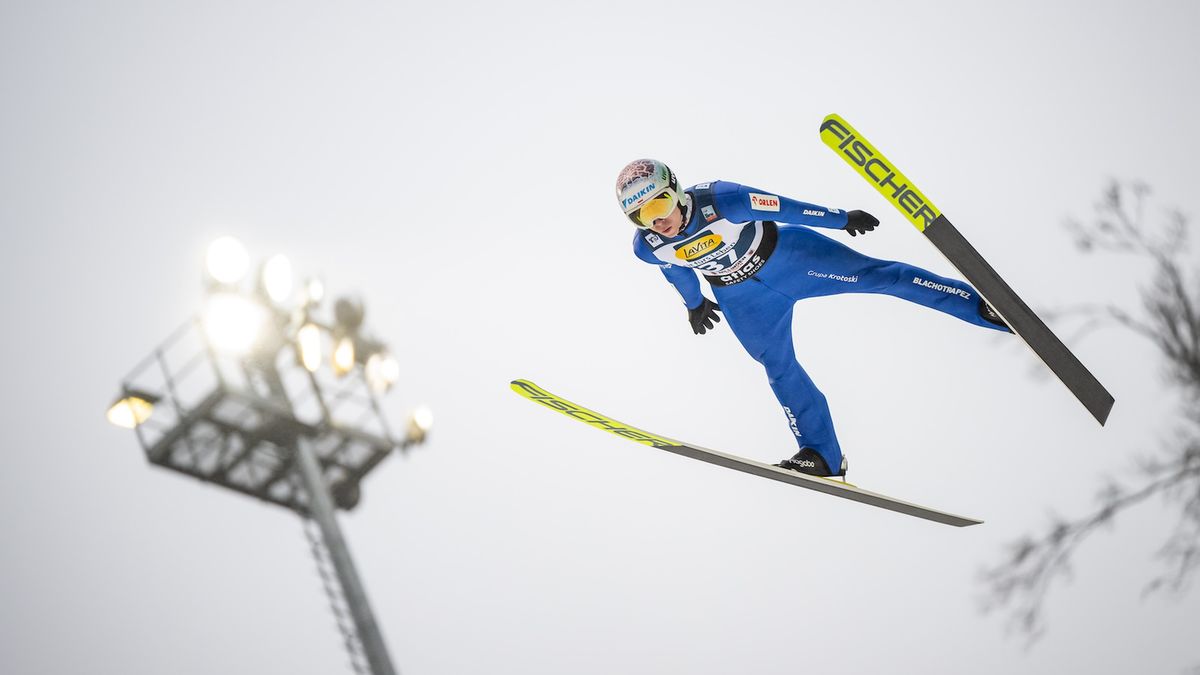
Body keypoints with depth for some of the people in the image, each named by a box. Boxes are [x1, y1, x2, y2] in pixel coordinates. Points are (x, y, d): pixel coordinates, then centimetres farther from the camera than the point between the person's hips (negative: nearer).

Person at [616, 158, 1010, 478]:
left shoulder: (720, 201, -34)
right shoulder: (647, 247, -20)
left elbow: (784, 208, -23)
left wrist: (842, 219, -17)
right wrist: (694, 303, 21)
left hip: (784, 254, -3)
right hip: (742, 297, 4)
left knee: (875, 275, -10)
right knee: (779, 368, 2)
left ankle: (982, 306, -7)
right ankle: (824, 457, 12)